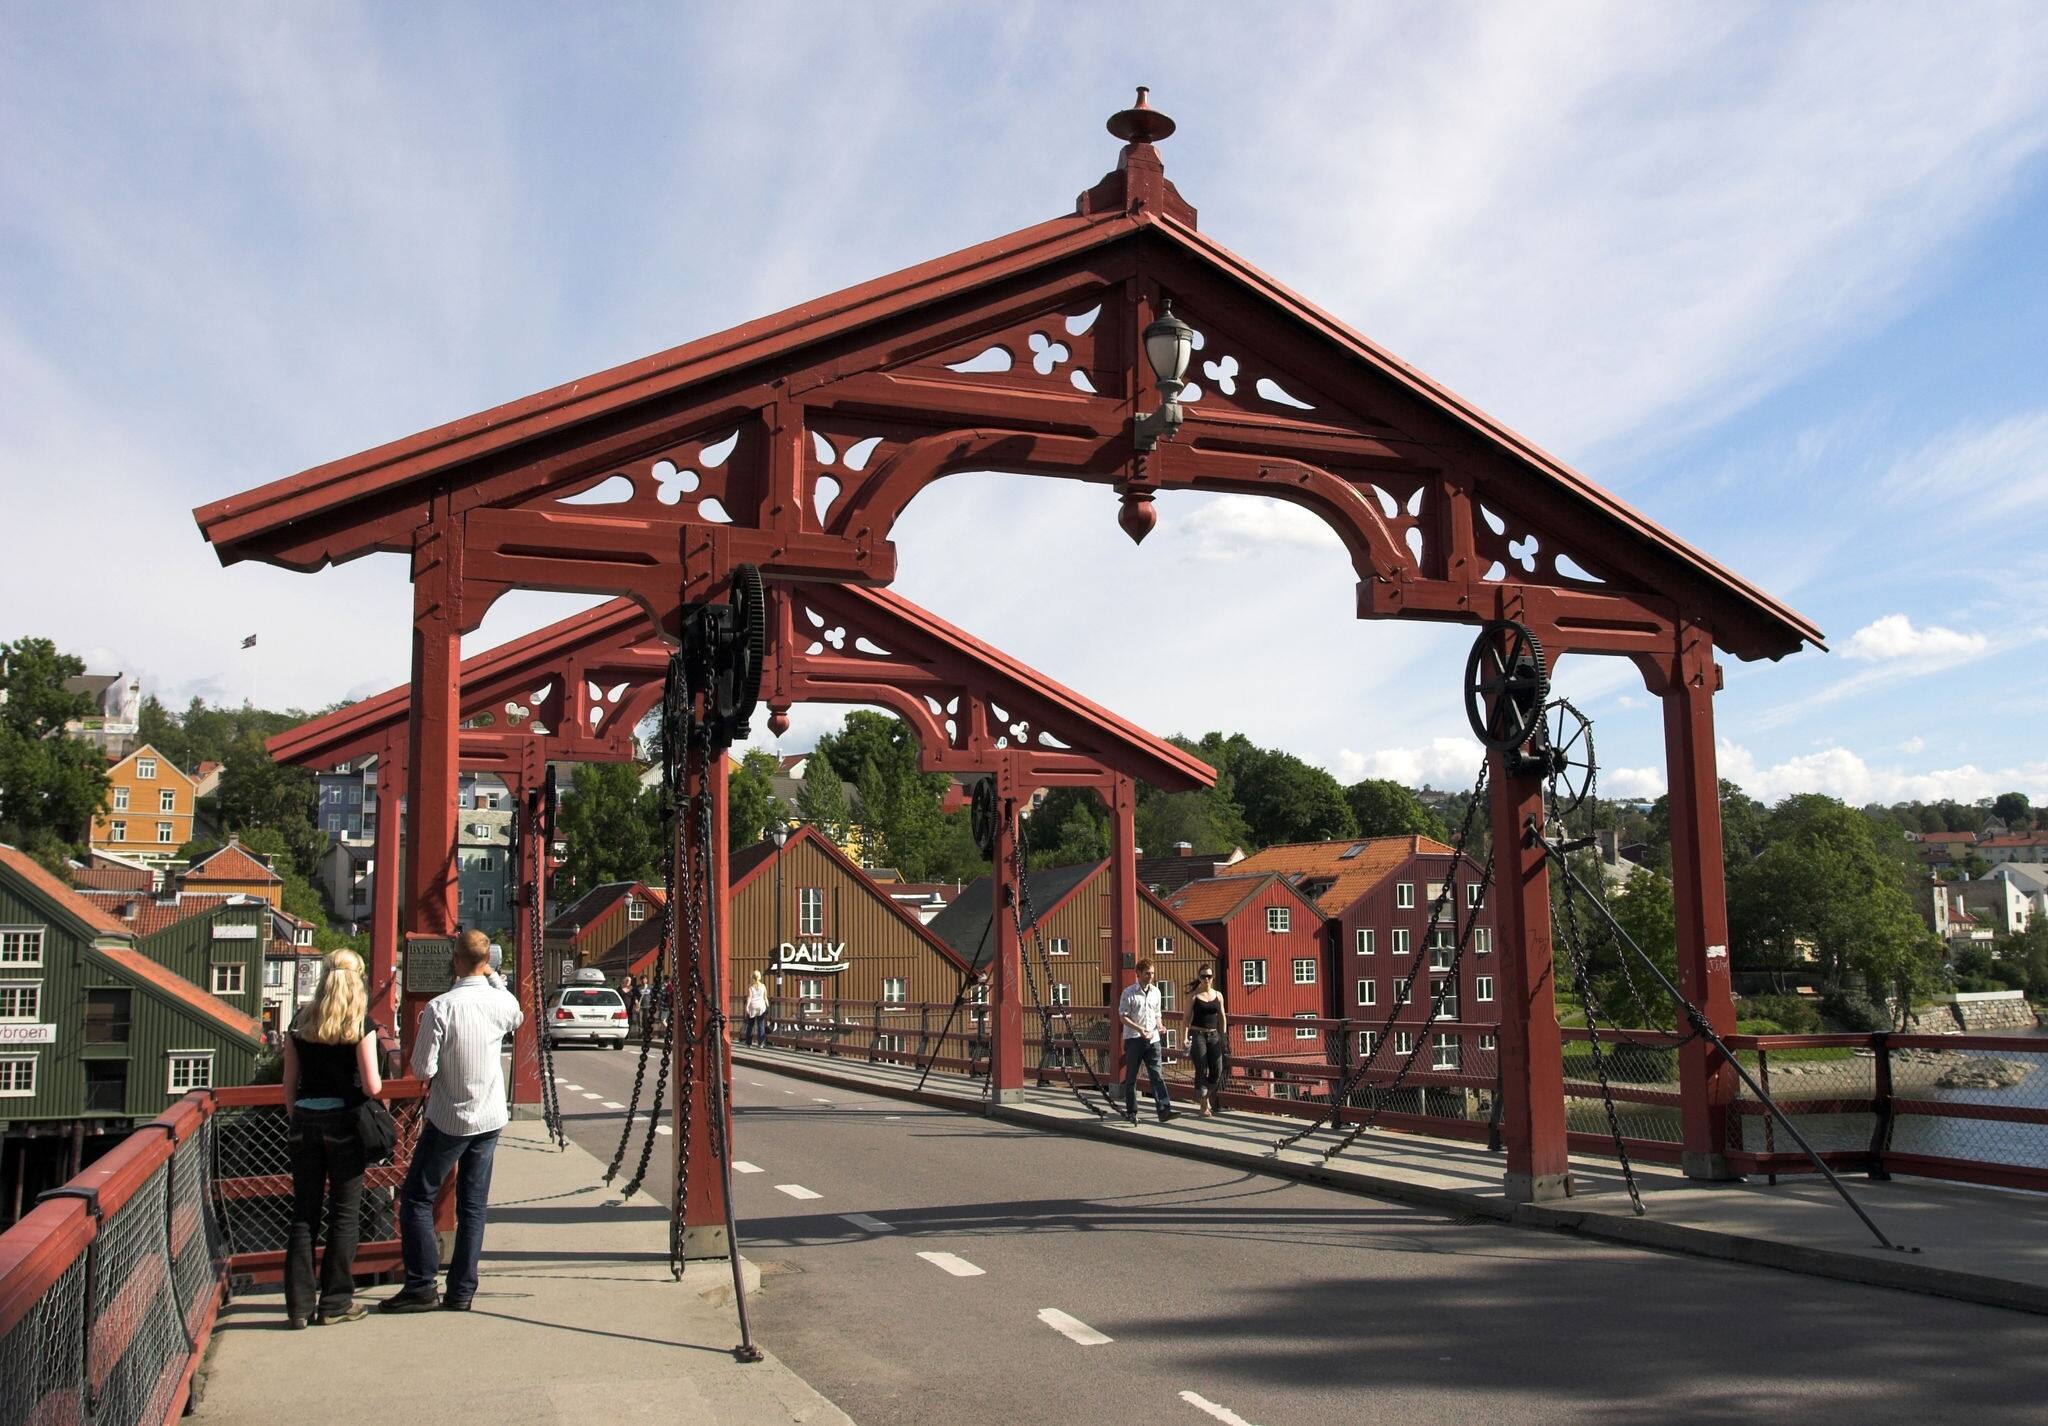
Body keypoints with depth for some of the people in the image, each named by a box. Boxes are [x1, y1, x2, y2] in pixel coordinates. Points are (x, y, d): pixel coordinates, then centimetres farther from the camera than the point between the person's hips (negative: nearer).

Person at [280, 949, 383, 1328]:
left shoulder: (301, 1024, 4)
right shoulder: (360, 1025, -7)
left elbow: (289, 1085, 7)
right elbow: (372, 1086, -11)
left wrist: (294, 1122, 18)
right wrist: (377, 1081, 11)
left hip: (304, 1121, 4)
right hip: (343, 1122, -3)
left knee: (303, 1213, 10)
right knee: (344, 1214, 6)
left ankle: (299, 1304, 10)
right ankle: (335, 1303, 8)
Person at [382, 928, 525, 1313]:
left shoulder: (439, 1008, -19)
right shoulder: (502, 1001, -4)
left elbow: (422, 1068, -16)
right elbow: (518, 1020, 21)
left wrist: (435, 1076, 6)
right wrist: (495, 979, 28)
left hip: (448, 1120, -5)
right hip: (490, 1118, 5)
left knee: (416, 1199, 8)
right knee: (473, 1206, 10)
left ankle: (421, 1286, 6)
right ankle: (461, 1291, 13)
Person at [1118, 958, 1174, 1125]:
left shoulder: (1155, 991, 12)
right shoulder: (1129, 992, -5)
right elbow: (1123, 1016, -7)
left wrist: (1159, 1025, 0)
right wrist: (1139, 1029, -19)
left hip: (1152, 1039, 4)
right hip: (1133, 1039, -4)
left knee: (1157, 1075, -6)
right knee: (1131, 1078, 4)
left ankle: (1164, 1110, -13)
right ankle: (1131, 1111, 14)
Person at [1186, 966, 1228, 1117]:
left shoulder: (1218, 995, 10)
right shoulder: (1193, 996, -1)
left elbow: (1222, 1017, 14)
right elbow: (1187, 1017, -3)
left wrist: (1224, 1036, 8)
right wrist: (1186, 1037, -12)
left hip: (1213, 1035, 4)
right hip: (1197, 1035, -4)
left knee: (1217, 1070, -2)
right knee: (1202, 1070, -6)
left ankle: (1205, 1098, 21)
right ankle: (1204, 1106, 2)